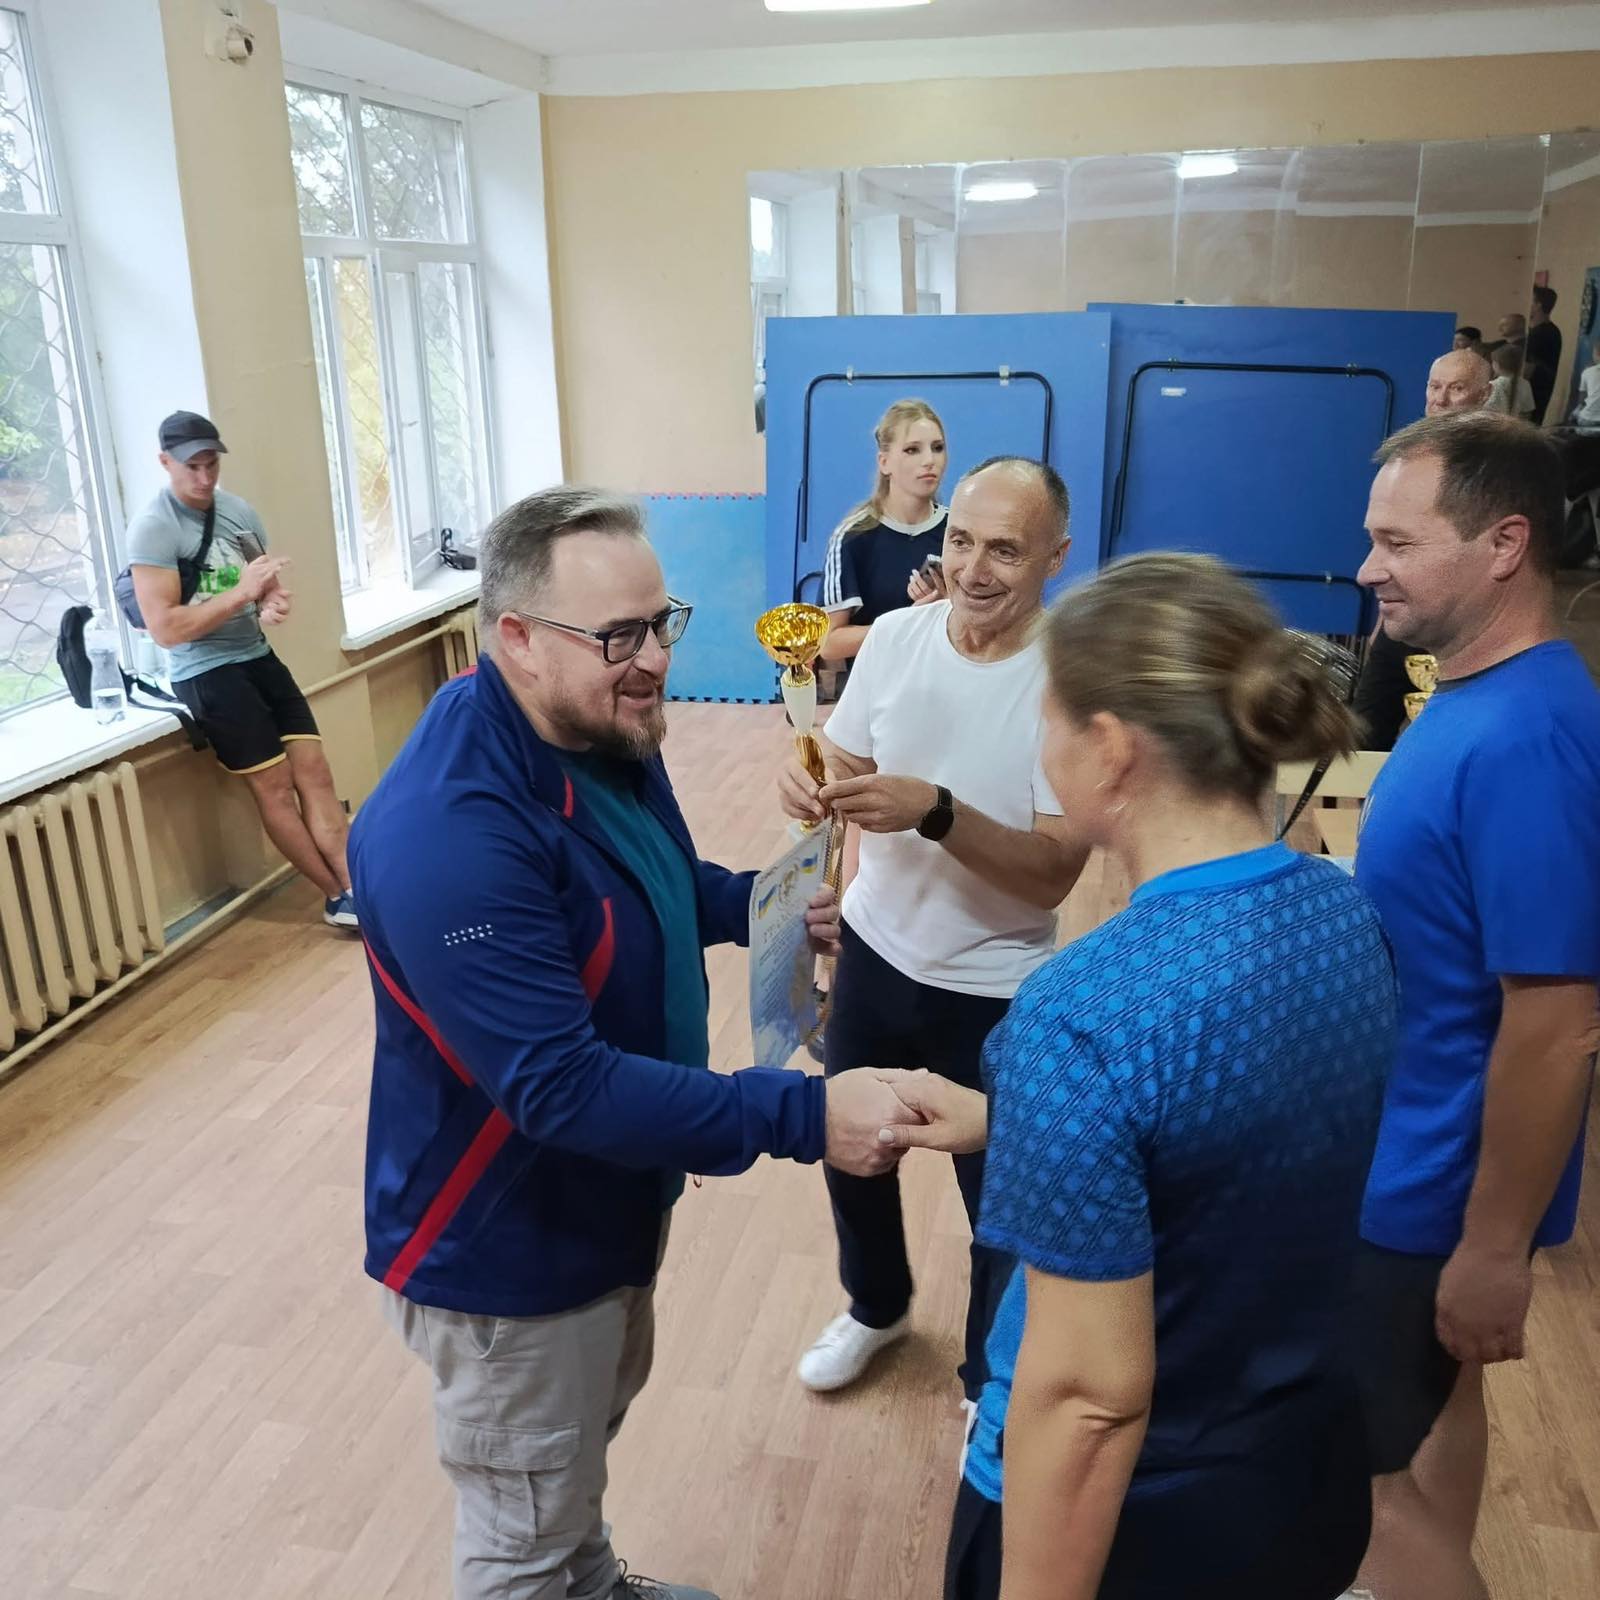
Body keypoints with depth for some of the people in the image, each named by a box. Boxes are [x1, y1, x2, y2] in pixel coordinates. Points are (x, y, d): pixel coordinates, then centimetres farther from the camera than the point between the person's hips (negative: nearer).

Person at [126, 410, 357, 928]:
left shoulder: (238, 510, 6)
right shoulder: (152, 528, -13)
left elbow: (269, 582, 14)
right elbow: (165, 628, -18)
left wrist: (274, 603, -11)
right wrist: (242, 593, -22)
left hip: (258, 657, 6)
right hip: (205, 673, -6)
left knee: (314, 771, -2)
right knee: (275, 785, -2)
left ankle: (355, 886, -1)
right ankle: (340, 897, 8)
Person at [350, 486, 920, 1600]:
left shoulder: (603, 729, -6)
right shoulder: (452, 833, -36)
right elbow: (559, 1086, -36)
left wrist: (753, 903, -7)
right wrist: (801, 1116, -38)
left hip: (611, 1198, 9)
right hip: (507, 1244, -9)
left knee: (597, 1419, 34)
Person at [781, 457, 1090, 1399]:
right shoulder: (896, 636, -8)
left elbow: (1053, 873, -25)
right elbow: (850, 767, 2)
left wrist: (936, 811, -39)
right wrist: (815, 784, -21)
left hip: (995, 991, -4)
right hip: (875, 951, 5)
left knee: (1000, 1198, 15)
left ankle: (989, 1384, 43)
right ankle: (877, 1308, 55)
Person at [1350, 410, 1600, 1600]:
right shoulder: (1477, 698, 2)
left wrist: (1495, 1247, -20)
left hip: (1432, 1180, -9)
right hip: (1420, 1148, 9)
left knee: (1379, 1468, 8)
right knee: (1431, 1406, 26)